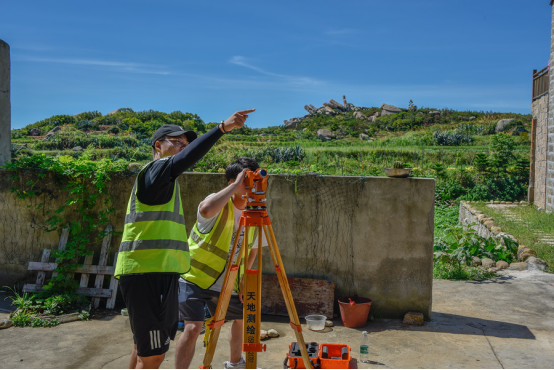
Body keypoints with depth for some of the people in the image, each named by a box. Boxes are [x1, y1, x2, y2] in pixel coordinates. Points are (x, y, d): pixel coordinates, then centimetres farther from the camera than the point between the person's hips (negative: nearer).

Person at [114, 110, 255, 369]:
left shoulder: (165, 182, 22)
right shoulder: (154, 170, -8)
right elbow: (180, 162, -30)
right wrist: (222, 128, -38)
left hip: (159, 273, 10)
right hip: (147, 273, -10)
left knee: (145, 348, 19)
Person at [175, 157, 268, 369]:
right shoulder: (219, 206, -20)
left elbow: (252, 248, 11)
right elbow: (206, 209, -47)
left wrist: (243, 278, 1)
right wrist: (236, 186, -39)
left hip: (227, 284, 7)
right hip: (195, 278, -6)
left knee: (243, 318, 18)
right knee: (193, 327, -19)